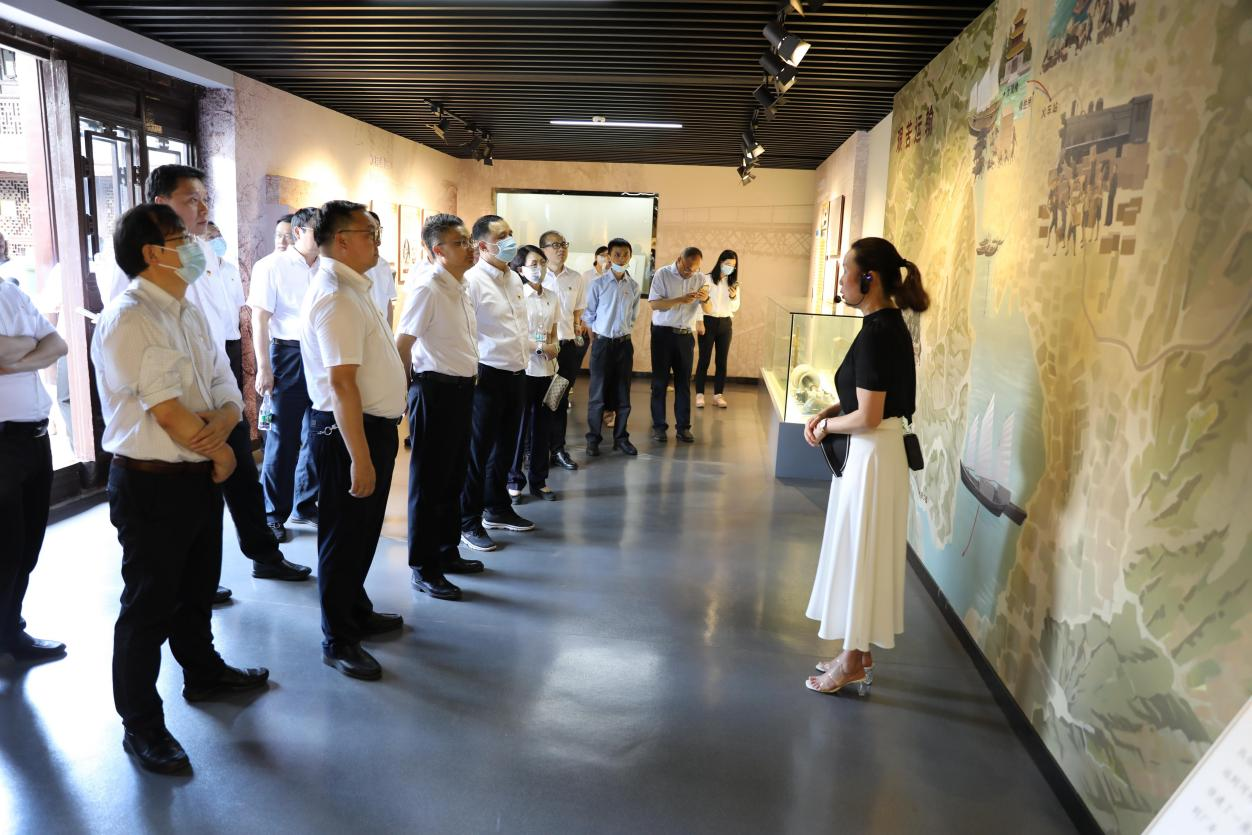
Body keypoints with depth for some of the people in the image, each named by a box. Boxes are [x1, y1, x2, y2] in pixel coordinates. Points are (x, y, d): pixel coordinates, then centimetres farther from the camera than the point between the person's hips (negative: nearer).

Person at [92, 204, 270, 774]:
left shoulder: (188, 313, 9)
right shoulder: (127, 320, -19)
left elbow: (227, 393, 6)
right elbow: (168, 413, -23)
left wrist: (221, 422, -16)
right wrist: (221, 454, -9)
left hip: (200, 476, 8)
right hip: (152, 484, -8)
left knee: (197, 588, 25)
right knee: (149, 606, 6)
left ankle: (203, 673, 47)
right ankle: (141, 725, 24)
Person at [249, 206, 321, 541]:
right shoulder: (271, 266, -4)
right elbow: (259, 319, -5)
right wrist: (263, 367, -10)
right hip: (289, 354, -4)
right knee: (283, 437, 1)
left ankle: (305, 503, 25)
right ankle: (274, 514, 14)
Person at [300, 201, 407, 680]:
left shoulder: (351, 289, 12)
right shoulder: (336, 298, -21)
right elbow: (342, 383, -26)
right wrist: (360, 457, -27)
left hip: (369, 424, 10)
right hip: (349, 429, -10)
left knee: (361, 532, 22)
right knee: (345, 536, 3)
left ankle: (357, 612, 39)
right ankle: (337, 641, 18)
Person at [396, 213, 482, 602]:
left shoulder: (460, 286, 11)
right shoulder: (427, 287, -16)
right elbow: (401, 345, -16)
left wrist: (469, 380, 14)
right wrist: (411, 387, -6)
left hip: (462, 388, 9)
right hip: (436, 390, -9)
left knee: (453, 478, 18)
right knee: (429, 482, 1)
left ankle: (446, 552, 33)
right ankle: (423, 568, 13)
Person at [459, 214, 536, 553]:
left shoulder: (514, 278, 12)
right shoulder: (472, 280, -14)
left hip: (516, 373, 8)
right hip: (487, 376, -8)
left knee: (504, 448, 18)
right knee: (477, 451, 2)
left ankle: (497, 509, 33)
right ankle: (468, 522, 14)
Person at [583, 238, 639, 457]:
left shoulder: (634, 286, 3)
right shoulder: (598, 284, -6)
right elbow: (588, 315, 1)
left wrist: (623, 331, 9)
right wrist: (596, 339, 2)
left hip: (624, 343, 3)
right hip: (602, 342, -3)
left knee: (623, 393, 8)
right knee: (598, 393, 1)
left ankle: (620, 437, 19)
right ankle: (593, 439, 10)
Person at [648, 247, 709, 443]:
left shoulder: (701, 278, 4)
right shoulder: (663, 274, -6)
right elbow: (654, 303, -14)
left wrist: (705, 299, -17)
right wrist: (681, 300, -24)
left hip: (685, 336, 3)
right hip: (663, 333, -3)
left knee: (684, 382, 6)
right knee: (660, 381, 3)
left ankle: (683, 427, 13)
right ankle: (659, 425, 12)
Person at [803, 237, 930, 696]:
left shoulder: (877, 334, -22)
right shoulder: (887, 324, 9)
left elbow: (867, 417, -23)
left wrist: (826, 426, -7)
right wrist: (829, 410, 6)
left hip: (872, 455, -10)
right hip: (870, 451, 10)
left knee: (859, 554, 3)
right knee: (860, 554, 18)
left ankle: (853, 662, 19)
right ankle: (857, 653, 31)